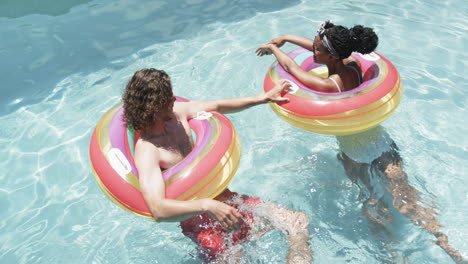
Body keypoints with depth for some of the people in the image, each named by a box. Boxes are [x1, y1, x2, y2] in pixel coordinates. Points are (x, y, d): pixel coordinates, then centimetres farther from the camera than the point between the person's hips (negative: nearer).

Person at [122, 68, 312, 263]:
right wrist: (207, 206, -40)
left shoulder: (176, 112, 0)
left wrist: (265, 98, 9)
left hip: (224, 198, 7)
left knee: (299, 222, 2)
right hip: (199, 221, -7)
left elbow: (218, 106, 11)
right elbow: (158, 210, -32)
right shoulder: (146, 150, -21)